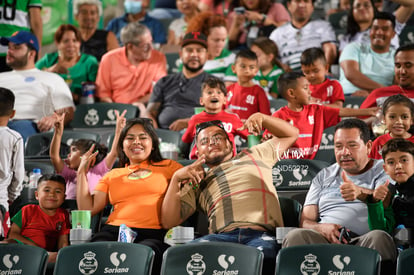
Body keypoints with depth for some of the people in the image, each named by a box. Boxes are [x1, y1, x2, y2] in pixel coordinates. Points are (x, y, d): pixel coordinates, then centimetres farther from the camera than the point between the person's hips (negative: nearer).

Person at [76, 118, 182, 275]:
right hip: (114, 231, 2)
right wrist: (82, 172, 17)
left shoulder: (168, 167, 23)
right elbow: (87, 209, 18)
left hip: (153, 233, -2)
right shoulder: (112, 175, 29)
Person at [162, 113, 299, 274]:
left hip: (262, 234, -1)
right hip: (222, 235, 1)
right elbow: (169, 222, 19)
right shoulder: (197, 182, 31)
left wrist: (260, 117, 27)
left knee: (263, 255, -43)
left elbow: (291, 134, 43)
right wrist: (176, 178, 9)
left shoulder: (253, 156, 35)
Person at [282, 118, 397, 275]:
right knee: (295, 236, -30)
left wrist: (361, 193, -29)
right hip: (326, 239, 2)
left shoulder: (383, 170, 17)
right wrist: (322, 228, -7)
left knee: (378, 238, -38)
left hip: (362, 241, -2)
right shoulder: (324, 176, 28)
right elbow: (305, 221, 19)